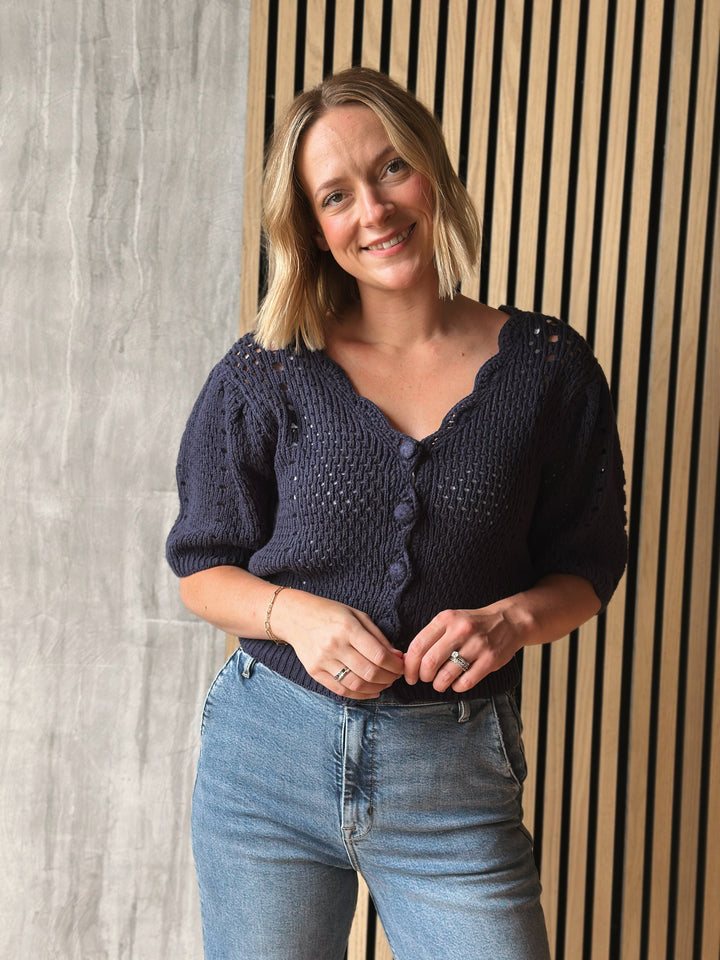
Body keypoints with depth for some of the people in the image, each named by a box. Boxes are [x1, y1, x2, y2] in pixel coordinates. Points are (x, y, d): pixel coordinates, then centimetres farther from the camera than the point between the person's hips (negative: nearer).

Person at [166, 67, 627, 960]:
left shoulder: (549, 367, -2)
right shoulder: (265, 376, -3)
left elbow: (587, 564, 6)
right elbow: (201, 566, 4)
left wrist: (509, 619, -14)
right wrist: (295, 613, -15)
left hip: (455, 781, 0)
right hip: (268, 755, 1)